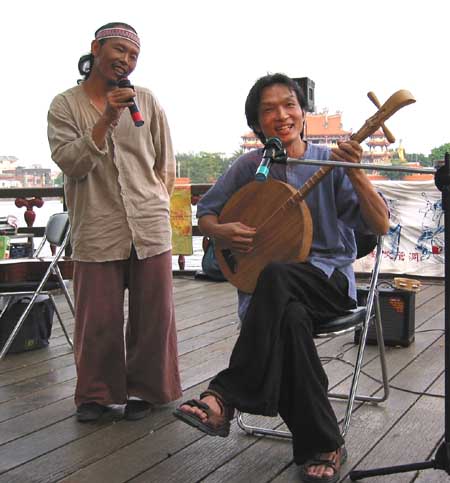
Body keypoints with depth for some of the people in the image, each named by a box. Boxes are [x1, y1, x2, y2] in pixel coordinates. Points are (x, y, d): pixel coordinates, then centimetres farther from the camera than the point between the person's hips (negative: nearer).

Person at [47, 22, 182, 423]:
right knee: (98, 319, 3)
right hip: (96, 233, -1)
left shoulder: (146, 101, 10)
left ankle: (143, 389, 24)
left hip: (150, 228, 2)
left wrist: (153, 205, 13)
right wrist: (107, 119, -15)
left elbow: (166, 166, 16)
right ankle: (97, 393, 23)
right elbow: (71, 163, -9)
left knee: (153, 315, 6)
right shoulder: (65, 105, 5)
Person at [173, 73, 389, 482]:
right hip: (267, 284, 2)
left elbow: (380, 225, -6)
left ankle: (226, 397, -32)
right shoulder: (249, 166, 6)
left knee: (276, 275, -37)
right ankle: (323, 446, -21)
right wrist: (221, 232, -10)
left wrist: (354, 173, -22)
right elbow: (205, 213, 14)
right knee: (289, 318, -35)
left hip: (330, 279, -2)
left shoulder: (330, 162, 1)